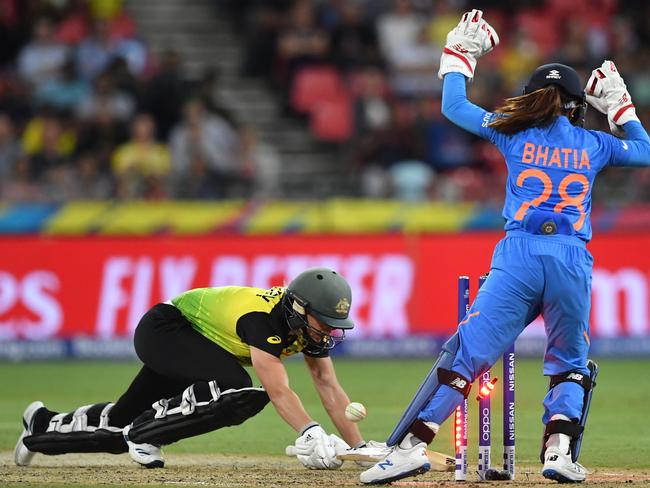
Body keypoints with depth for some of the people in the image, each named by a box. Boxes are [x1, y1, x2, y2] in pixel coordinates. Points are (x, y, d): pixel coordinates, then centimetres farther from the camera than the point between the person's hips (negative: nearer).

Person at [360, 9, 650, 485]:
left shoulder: (514, 133, 10)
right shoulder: (595, 145, 13)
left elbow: (453, 107, 22)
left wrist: (460, 54, 33)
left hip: (517, 258, -1)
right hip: (573, 263, 1)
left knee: (468, 352, -2)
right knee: (571, 364, 19)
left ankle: (412, 445, -13)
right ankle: (560, 450, -2)